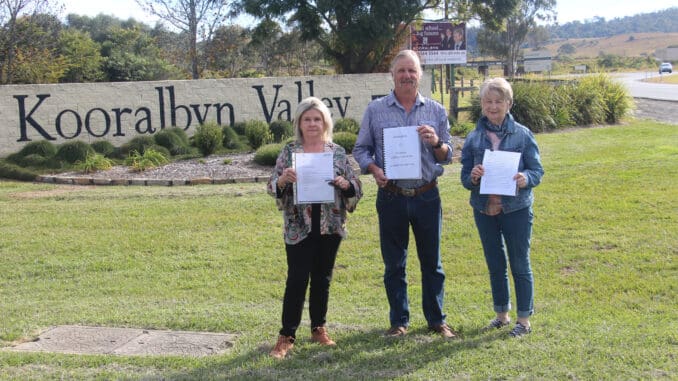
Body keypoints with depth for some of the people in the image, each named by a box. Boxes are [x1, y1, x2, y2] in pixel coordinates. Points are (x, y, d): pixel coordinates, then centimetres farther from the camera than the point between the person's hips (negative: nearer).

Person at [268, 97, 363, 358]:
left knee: (322, 278, 11)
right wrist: (283, 179, -22)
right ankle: (287, 335, 5)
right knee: (297, 280, -3)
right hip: (299, 227, -2)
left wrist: (344, 184, -16)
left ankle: (319, 329, 25)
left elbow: (356, 187, 5)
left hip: (330, 226, 2)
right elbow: (272, 188, -1)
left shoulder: (337, 152, 4)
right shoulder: (289, 151, 0)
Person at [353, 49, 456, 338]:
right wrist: (373, 168, -14)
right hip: (391, 197, 0)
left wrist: (436, 142, -14)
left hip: (427, 196, 1)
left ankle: (436, 319, 22)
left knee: (432, 262, 9)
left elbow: (447, 157, 7)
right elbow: (361, 149, 5)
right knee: (394, 264, 8)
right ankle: (399, 321, 21)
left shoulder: (436, 111, 5)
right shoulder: (375, 110, 2)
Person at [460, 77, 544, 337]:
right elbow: (465, 177, 5)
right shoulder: (473, 138, 2)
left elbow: (537, 170, -2)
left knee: (520, 265, 5)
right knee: (495, 265, 15)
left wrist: (526, 179, -24)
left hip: (516, 209, -3)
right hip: (484, 210, 3)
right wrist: (472, 177, -18)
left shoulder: (523, 135, -4)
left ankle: (524, 319, 17)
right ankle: (502, 314, 30)